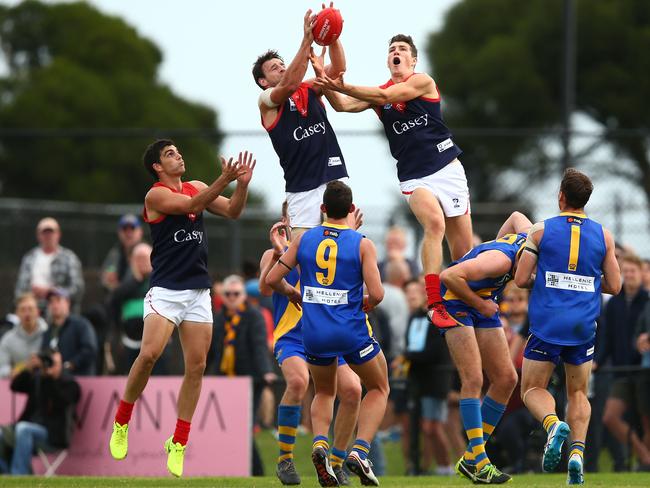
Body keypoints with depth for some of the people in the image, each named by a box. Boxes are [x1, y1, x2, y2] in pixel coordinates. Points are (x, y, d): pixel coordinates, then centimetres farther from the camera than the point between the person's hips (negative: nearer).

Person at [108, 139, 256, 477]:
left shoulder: (196, 186, 14)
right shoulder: (156, 195, -6)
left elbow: (232, 211, 10)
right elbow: (192, 205, -20)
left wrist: (242, 183, -8)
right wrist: (224, 180, -30)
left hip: (198, 291, 6)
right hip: (165, 290, -6)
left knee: (196, 367, 1)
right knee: (149, 353, -22)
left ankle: (178, 444, 9)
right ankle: (121, 423, -3)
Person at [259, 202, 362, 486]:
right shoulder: (275, 254, 7)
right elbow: (265, 288, -9)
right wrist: (278, 252, -21)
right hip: (291, 337, -4)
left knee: (352, 390, -17)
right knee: (298, 380, -33)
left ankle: (335, 463, 1)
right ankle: (285, 459, -19)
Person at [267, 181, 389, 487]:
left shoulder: (303, 240, 2)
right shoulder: (362, 244, -7)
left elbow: (272, 280, 4)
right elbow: (377, 294, -14)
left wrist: (292, 293, 25)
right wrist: (366, 304, 9)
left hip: (313, 332, 3)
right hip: (352, 332, -3)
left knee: (324, 393, 26)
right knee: (379, 389, 20)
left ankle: (319, 443, -4)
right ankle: (359, 451, -1)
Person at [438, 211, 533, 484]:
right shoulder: (500, 260, -34)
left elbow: (516, 216, 14)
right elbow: (449, 276, -36)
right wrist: (480, 304, -24)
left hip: (483, 302, 9)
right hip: (456, 302, -9)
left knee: (506, 379, 3)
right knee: (473, 380, -19)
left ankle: (470, 460, 8)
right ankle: (478, 462, -20)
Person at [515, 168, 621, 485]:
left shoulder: (541, 230, -4)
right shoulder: (603, 235, 2)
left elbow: (521, 280, -5)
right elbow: (614, 286, 3)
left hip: (547, 324, -2)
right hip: (584, 326, 2)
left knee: (533, 389, 9)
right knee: (578, 393, 15)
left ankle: (553, 424, -22)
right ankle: (578, 450, -6)